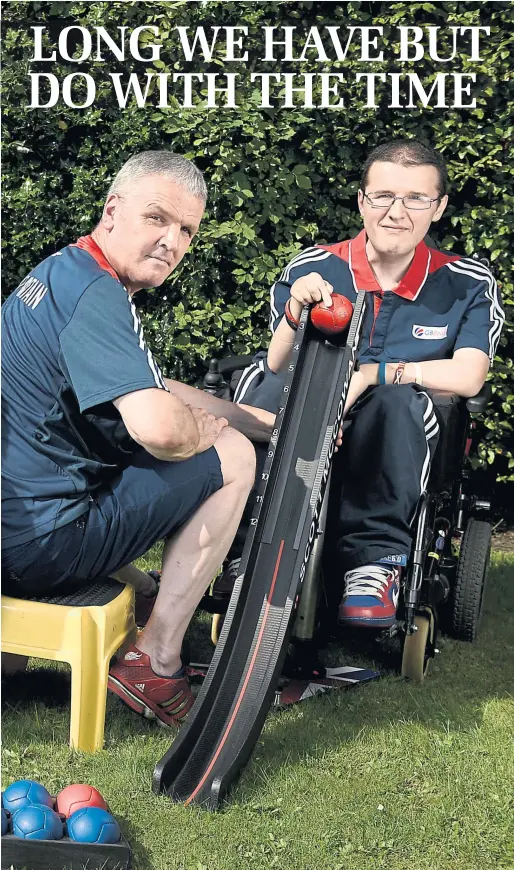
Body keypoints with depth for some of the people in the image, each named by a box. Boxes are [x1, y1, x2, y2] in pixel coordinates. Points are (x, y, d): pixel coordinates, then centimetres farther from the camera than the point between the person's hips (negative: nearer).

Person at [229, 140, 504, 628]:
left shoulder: (467, 285, 2)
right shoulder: (312, 269, 4)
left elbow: (467, 377, -12)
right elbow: (277, 368, -4)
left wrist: (369, 375, -20)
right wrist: (295, 313, -25)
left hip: (395, 447, -1)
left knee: (397, 397, -34)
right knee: (264, 381, -29)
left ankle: (375, 557, -30)